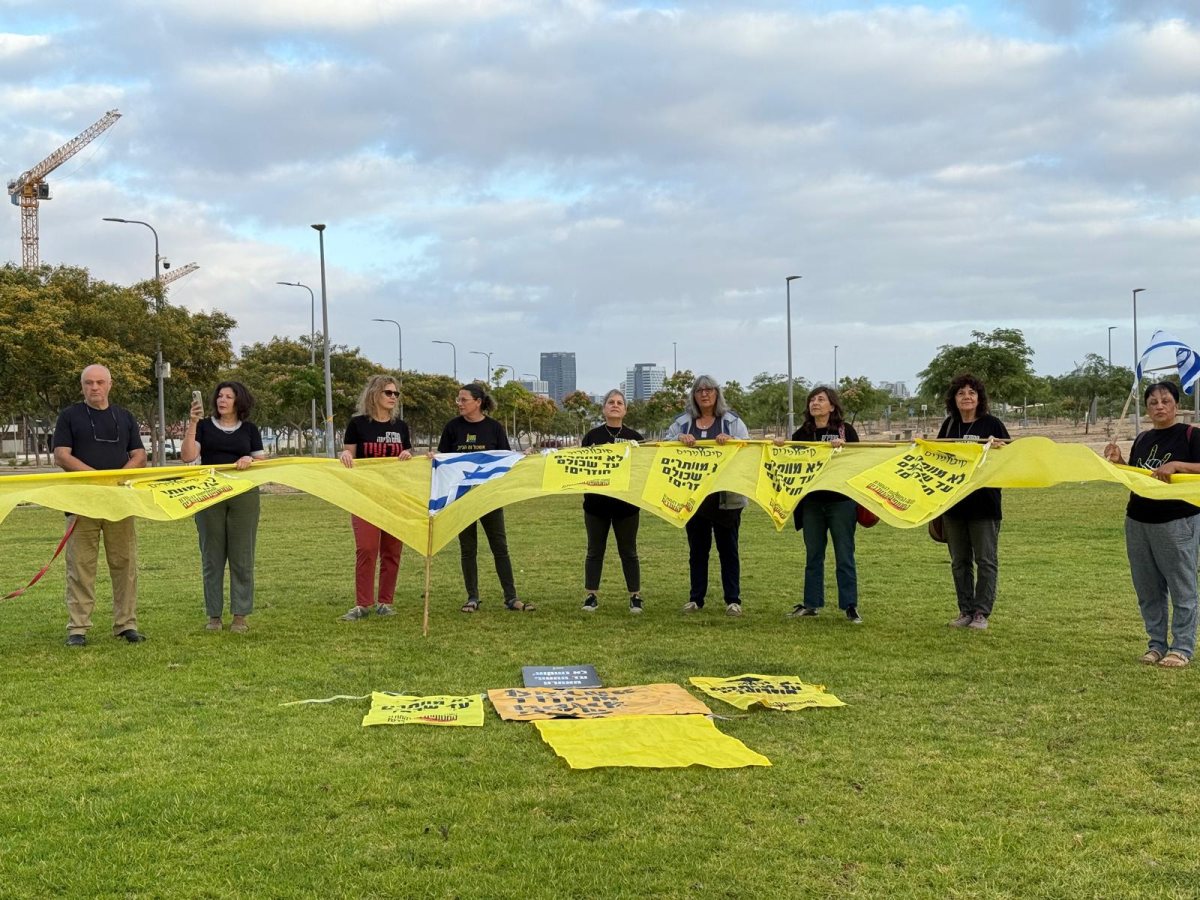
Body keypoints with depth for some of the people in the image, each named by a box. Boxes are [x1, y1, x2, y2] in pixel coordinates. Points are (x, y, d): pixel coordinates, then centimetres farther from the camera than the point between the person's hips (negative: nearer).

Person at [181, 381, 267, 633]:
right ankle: (214, 615, 11)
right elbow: (188, 457, -6)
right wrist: (192, 423, -14)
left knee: (242, 556, 1)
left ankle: (240, 615, 8)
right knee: (212, 557, 3)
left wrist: (250, 460, -13)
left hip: (243, 496, 0)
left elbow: (262, 462, 9)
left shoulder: (250, 429, 10)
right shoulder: (204, 426, 7)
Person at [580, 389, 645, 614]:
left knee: (628, 552, 5)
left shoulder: (635, 437, 5)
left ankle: (635, 597, 12)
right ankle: (590, 596, 14)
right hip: (596, 502, 1)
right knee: (595, 550, 7)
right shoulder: (592, 436, 5)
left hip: (626, 503, 0)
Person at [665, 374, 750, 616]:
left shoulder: (731, 420, 4)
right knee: (697, 549, 9)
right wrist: (679, 439, -16)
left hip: (726, 497, -2)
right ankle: (695, 599, 16)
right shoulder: (683, 422, 9)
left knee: (728, 549, 4)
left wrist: (731, 440, -23)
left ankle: (733, 600, 8)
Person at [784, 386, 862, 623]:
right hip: (811, 501, 4)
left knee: (844, 556, 1)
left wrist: (842, 447, -24)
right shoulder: (802, 433, 8)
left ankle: (850, 606, 5)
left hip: (840, 501, -4)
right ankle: (811, 603, 18)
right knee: (813, 555, 10)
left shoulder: (846, 430, -2)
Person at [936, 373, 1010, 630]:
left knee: (986, 560, -1)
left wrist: (999, 448, -23)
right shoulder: (949, 425, 9)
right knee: (959, 561, 10)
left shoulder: (992, 424, -4)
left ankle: (981, 613, 5)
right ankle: (965, 611, 18)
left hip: (983, 503, -5)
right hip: (953, 502, 5)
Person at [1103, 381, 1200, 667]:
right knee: (1148, 590, 9)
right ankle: (1157, 643, 18)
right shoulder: (1142, 439, 13)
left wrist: (1176, 465, -25)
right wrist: (1118, 462, 2)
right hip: (1137, 522, 6)